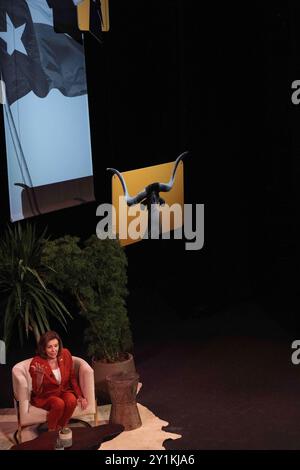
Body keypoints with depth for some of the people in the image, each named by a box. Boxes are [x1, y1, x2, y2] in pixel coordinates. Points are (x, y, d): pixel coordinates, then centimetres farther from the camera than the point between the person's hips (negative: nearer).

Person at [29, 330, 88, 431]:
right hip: (45, 396, -4)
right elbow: (37, 391, -19)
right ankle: (51, 432, -8)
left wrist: (80, 396, -6)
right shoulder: (37, 363, -21)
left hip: (63, 391, 4)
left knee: (72, 400, -29)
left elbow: (72, 378, 4)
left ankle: (60, 429, -7)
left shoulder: (65, 355, -10)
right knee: (59, 403, -33)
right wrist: (40, 375, -37)